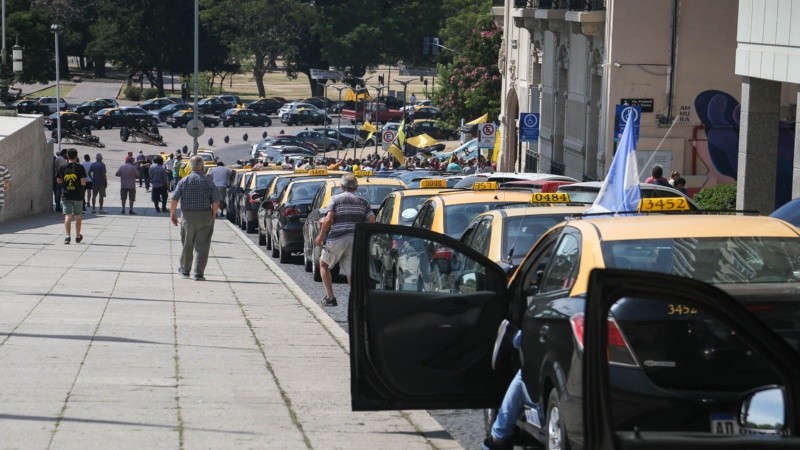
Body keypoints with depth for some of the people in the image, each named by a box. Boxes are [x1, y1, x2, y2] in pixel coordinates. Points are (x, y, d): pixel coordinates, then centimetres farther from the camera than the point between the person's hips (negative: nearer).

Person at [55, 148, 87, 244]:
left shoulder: (63, 168, -1)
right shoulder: (80, 167, -8)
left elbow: (58, 181, 9)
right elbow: (83, 182, -13)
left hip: (66, 196, 0)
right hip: (78, 196, 0)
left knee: (67, 216, -3)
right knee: (78, 217, 14)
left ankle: (68, 236, -20)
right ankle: (78, 236, 25)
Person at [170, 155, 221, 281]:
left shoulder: (184, 181, -1)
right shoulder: (208, 181, -2)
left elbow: (174, 199, -6)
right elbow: (216, 201, -5)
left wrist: (173, 213, 4)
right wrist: (213, 215, 8)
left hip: (187, 216, 1)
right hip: (205, 217, -1)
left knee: (187, 244, 16)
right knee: (202, 245, 0)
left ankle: (185, 269, 31)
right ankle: (198, 273, -7)